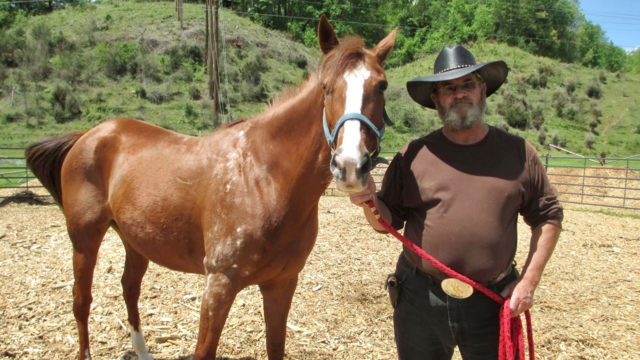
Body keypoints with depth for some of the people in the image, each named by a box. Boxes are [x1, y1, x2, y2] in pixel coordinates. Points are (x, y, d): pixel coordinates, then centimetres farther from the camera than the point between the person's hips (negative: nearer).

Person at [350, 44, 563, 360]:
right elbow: (389, 221, 1)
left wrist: (528, 281, -3)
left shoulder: (518, 152, -1)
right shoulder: (413, 155, -3)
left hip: (492, 301, 0)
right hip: (420, 298, 0)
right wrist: (369, 201, -20)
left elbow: (548, 217, 4)